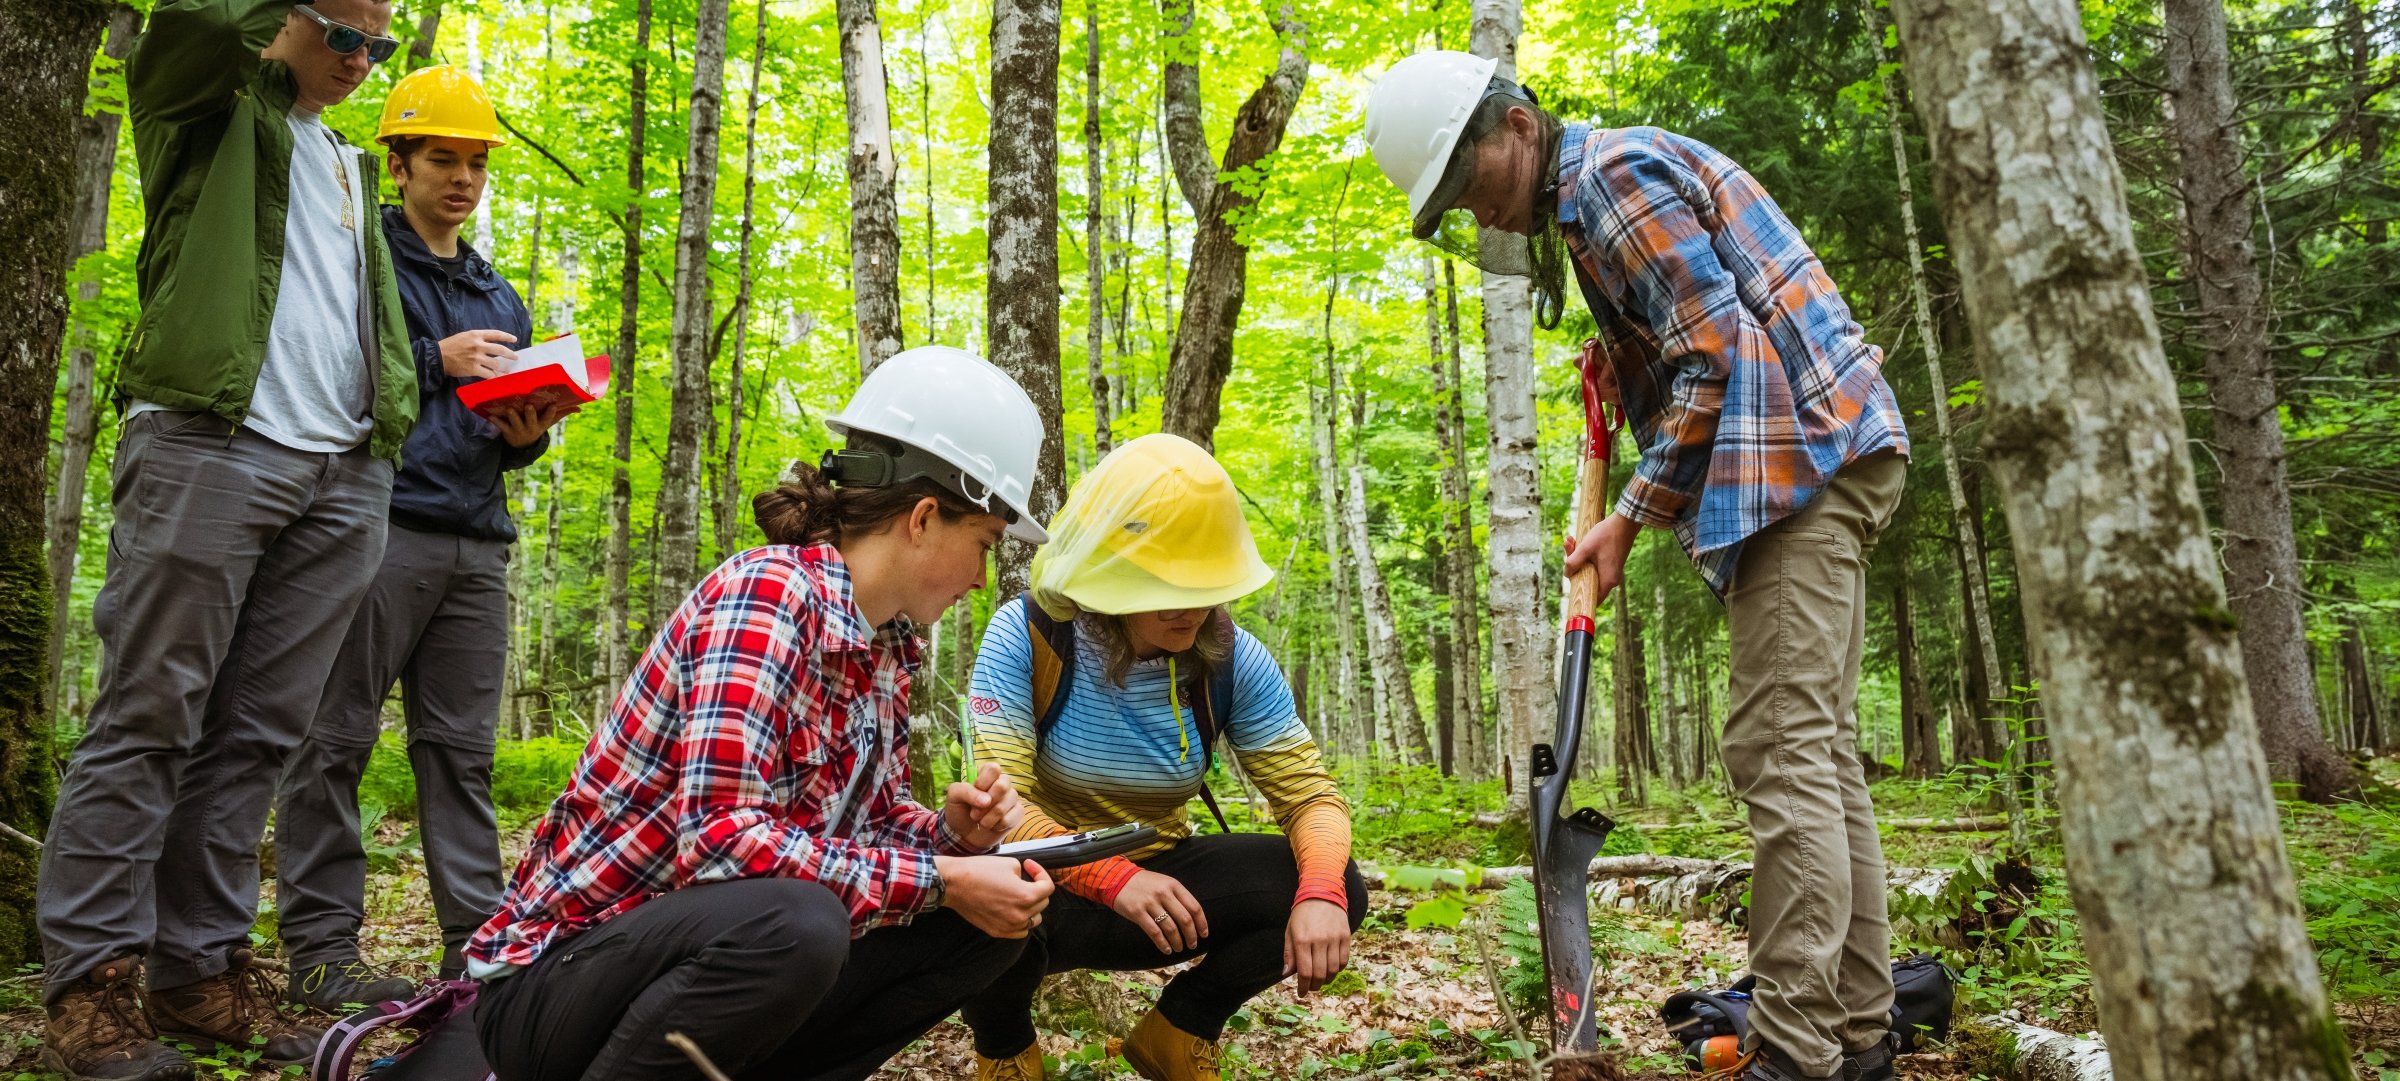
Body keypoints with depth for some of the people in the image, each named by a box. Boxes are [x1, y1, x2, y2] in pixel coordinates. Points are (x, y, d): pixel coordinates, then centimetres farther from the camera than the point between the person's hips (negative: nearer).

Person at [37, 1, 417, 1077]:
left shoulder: (348, 165, 28)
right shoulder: (206, 103, 10)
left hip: (343, 474, 6)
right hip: (212, 448, -5)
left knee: (258, 733, 3)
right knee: (151, 718, -5)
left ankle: (199, 968, 8)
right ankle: (90, 981, 1)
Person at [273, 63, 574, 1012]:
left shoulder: (501, 298, 25)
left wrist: (527, 434, 3)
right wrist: (434, 359, -12)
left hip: (477, 542, 5)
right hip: (377, 525, -5)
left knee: (462, 747, 4)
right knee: (336, 739, -3)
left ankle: (478, 941, 5)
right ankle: (320, 947, 3)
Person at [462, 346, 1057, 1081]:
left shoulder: (887, 644, 4)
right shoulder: (766, 592, -22)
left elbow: (873, 817, 12)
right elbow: (720, 839, -30)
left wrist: (955, 835, -9)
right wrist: (938, 881, -25)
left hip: (711, 946, 8)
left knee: (984, 924, -1)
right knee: (794, 922, -37)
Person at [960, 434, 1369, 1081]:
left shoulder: (1231, 659, -11)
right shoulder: (1027, 636, -21)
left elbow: (1309, 791, -10)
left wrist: (1319, 892, -32)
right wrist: (1113, 878, -42)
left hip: (1158, 876, 3)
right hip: (1049, 887, -3)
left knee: (1335, 890, -18)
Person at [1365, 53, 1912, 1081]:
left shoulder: (1614, 175, -11)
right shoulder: (1581, 203, 20)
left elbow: (1717, 353, -17)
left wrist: (1633, 518, -12)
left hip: (1806, 454, -11)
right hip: (1821, 460, 11)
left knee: (1782, 752, -13)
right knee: (1817, 748, 9)